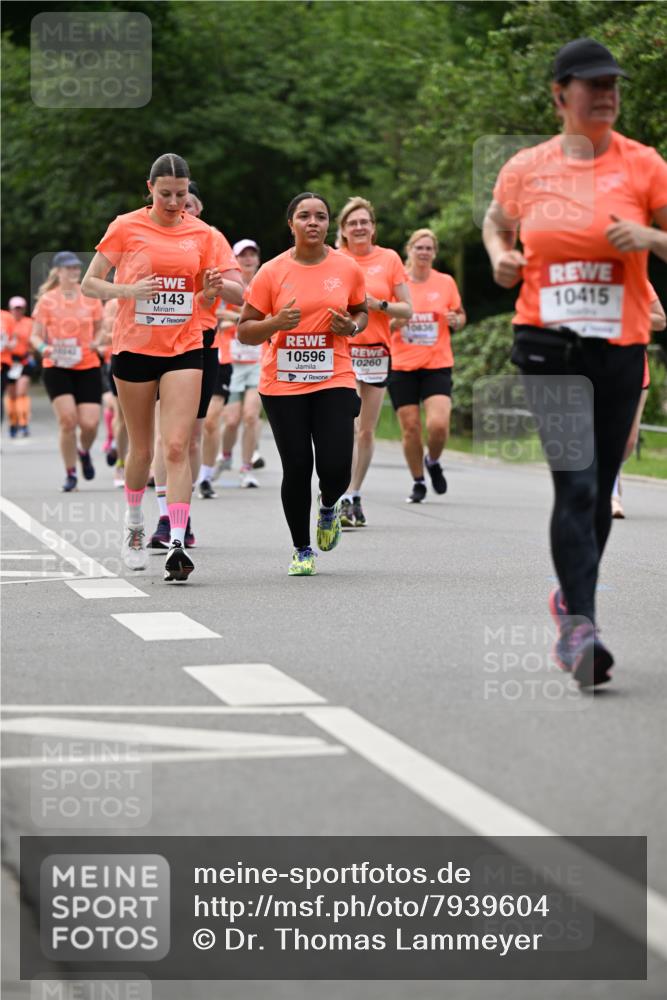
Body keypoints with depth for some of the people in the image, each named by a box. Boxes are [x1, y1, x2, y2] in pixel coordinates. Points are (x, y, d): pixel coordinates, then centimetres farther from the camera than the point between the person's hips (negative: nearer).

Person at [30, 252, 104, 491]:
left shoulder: (91, 298, 6)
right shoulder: (47, 301, 0)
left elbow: (100, 330, 17)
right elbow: (35, 336, 2)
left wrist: (97, 343, -5)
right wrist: (45, 349, -19)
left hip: (88, 366, 2)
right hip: (56, 367, -2)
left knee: (89, 423, -9)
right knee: (67, 419, -15)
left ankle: (84, 452, 28)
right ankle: (70, 474, 3)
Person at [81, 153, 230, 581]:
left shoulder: (201, 233, 5)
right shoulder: (126, 227, -2)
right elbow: (90, 283, 1)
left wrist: (212, 287, -9)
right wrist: (129, 290, -17)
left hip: (185, 349, 1)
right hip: (134, 348, -1)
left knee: (177, 446, -12)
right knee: (142, 449, 8)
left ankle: (177, 543, -17)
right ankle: (134, 521, 34)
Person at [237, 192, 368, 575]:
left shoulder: (348, 269, 3)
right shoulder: (272, 272, -2)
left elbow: (362, 312, 19)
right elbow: (245, 331, 1)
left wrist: (351, 327, -4)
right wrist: (276, 323, -18)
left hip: (334, 381, 1)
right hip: (282, 385, -1)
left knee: (336, 470, -10)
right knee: (297, 469, -1)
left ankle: (329, 508, 27)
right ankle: (302, 550, 18)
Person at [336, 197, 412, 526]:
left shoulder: (389, 258, 5)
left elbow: (407, 310, 4)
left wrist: (378, 304, -12)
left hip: (377, 351, 2)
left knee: (366, 430, 6)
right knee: (347, 428, -14)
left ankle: (355, 495, 18)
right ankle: (344, 500, -15)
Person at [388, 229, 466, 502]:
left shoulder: (446, 283, 4)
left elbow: (460, 316, 15)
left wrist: (456, 320, -9)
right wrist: (395, 321, -14)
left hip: (437, 365, 0)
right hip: (402, 366, 0)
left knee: (439, 424, -16)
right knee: (410, 428, 0)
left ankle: (433, 461, 16)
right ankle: (418, 482, 19)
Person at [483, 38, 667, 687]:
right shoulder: (525, 168, 5)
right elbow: (495, 222, 25)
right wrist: (500, 256, 5)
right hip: (547, 343, -1)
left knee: (597, 488, 9)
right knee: (575, 483, -15)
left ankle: (571, 600, 32)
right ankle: (580, 626, -17)